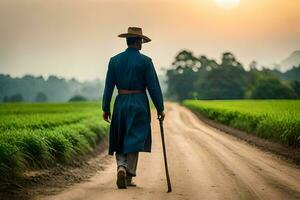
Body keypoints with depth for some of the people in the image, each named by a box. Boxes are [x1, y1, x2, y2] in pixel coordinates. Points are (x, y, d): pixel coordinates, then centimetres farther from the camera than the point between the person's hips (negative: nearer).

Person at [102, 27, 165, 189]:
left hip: (121, 103, 3)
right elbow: (153, 87, -8)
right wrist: (160, 108, 0)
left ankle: (121, 168, -7)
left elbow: (108, 86, 4)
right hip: (139, 104, -3)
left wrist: (106, 108, 10)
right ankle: (128, 177, 2)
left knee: (120, 139, 14)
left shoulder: (115, 60, 2)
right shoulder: (145, 61, -7)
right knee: (134, 140, 3)